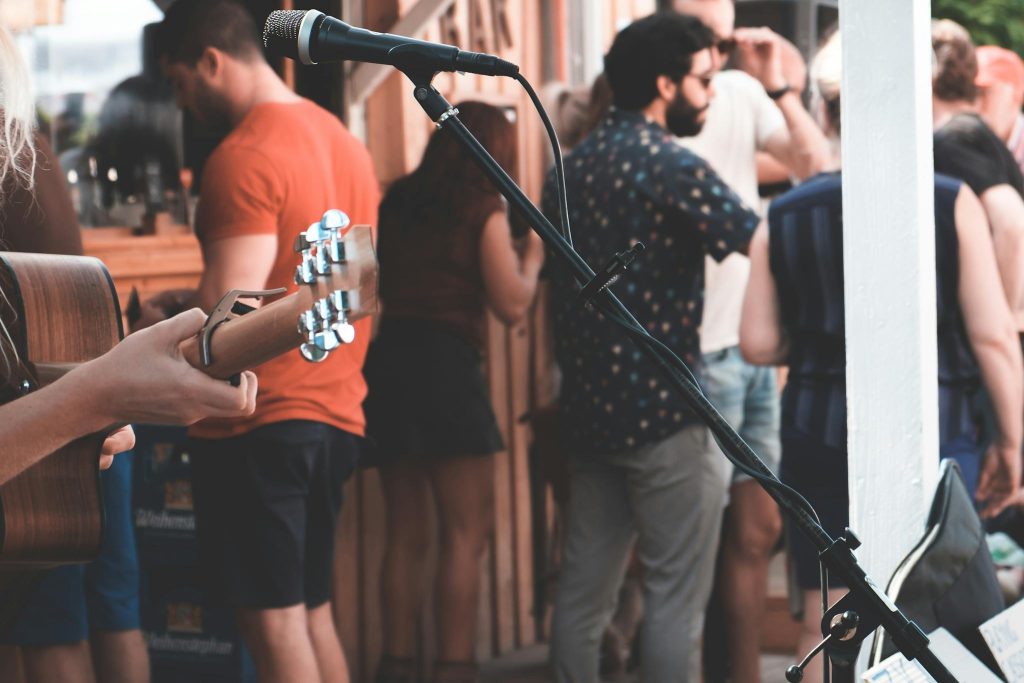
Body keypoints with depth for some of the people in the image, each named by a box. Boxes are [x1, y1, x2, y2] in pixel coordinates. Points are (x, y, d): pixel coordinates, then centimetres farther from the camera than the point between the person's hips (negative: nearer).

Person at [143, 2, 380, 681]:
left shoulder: (243, 158, -15)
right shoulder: (344, 141, 13)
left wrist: (155, 327, -2)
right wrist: (197, 298, 19)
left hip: (258, 425, -9)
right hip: (335, 415, 9)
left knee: (274, 621, -3)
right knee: (313, 612, 15)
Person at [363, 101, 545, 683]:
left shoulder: (398, 203, 13)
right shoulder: (484, 210, -3)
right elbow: (512, 305, -7)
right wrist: (531, 257, 9)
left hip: (387, 358, 6)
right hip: (446, 364, -6)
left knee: (407, 535, 12)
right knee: (467, 531, -2)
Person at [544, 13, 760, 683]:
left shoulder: (573, 167, 12)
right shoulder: (673, 166, -13)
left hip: (590, 405, 8)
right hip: (663, 410, -8)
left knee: (586, 585, 12)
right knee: (677, 593, -2)